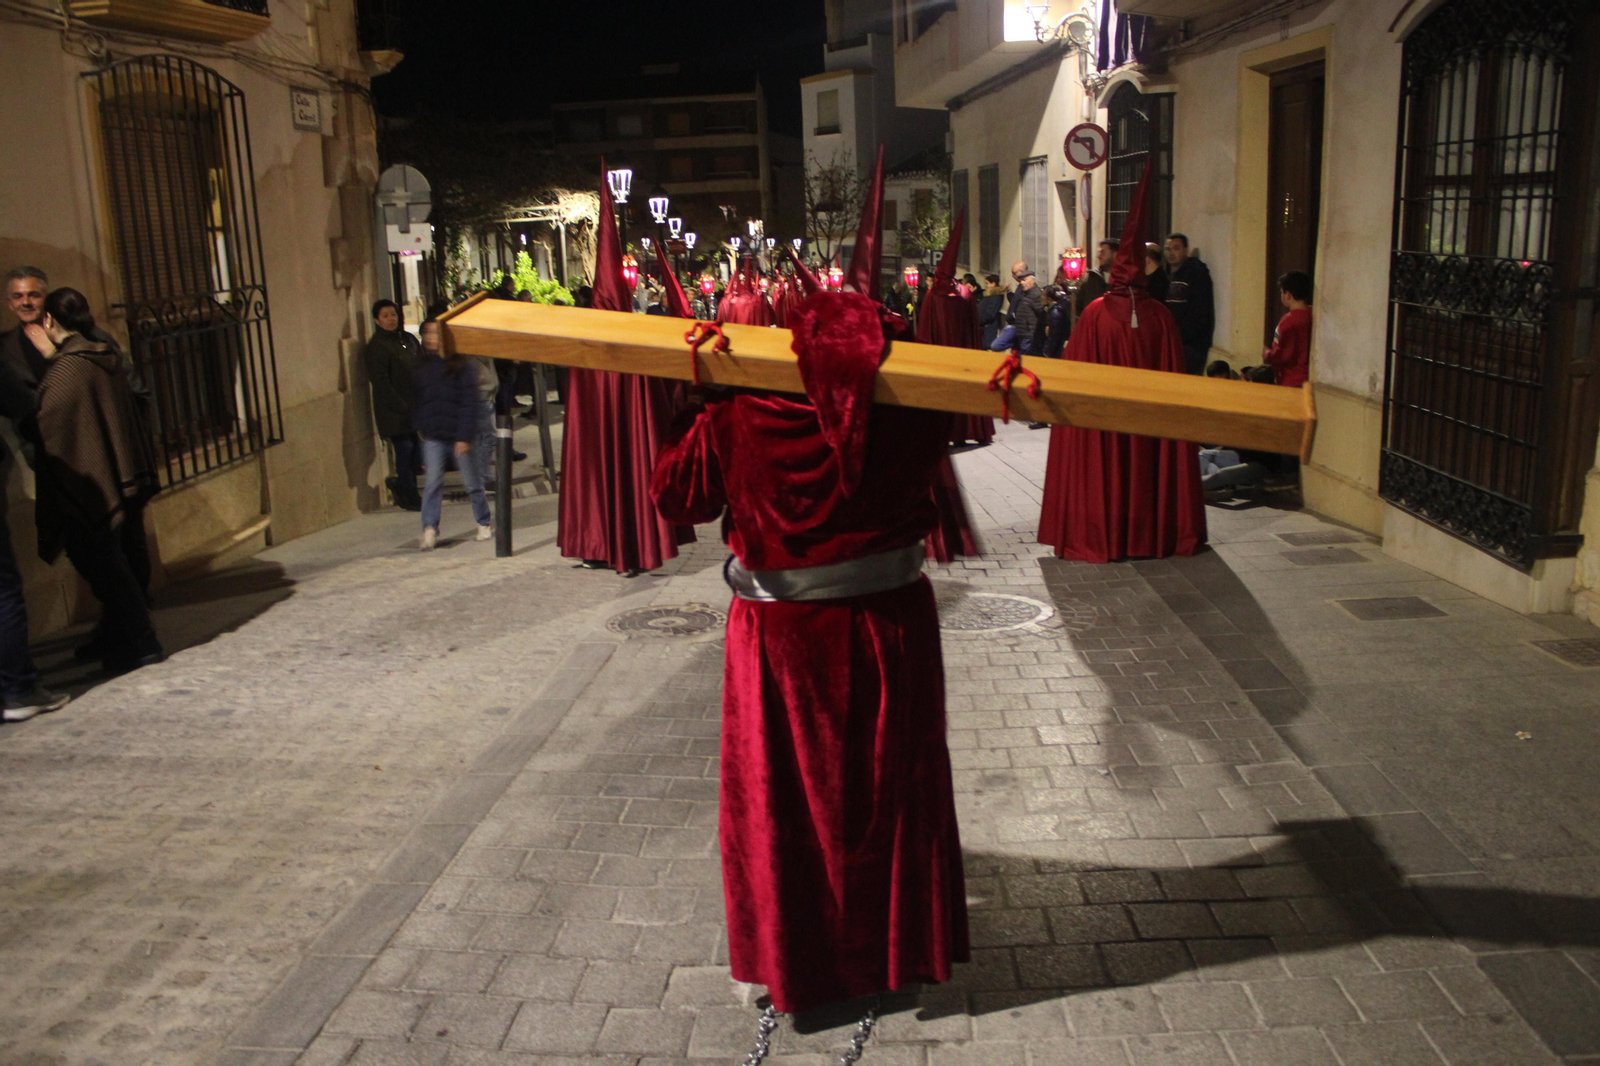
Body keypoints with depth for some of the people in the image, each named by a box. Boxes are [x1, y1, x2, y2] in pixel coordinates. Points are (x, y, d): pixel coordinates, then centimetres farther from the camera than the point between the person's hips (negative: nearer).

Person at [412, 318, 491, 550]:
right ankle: (429, 529, -7)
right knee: (432, 483, -5)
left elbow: (469, 403, -8)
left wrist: (464, 436, -13)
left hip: (458, 435, -3)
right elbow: (416, 400, 16)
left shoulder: (462, 365, -4)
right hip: (432, 435, 3)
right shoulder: (421, 366, 10)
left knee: (472, 482, 8)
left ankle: (484, 524, 22)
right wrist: (419, 426, 5)